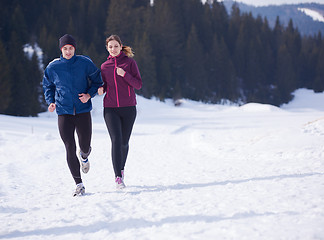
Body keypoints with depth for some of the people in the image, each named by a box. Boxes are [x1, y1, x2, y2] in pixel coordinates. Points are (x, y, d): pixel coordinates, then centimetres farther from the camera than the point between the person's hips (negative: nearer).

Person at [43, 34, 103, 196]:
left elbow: (97, 82, 7)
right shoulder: (53, 67, 2)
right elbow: (47, 86, 17)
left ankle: (84, 157, 45)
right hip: (64, 113, 0)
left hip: (83, 111, 0)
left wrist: (89, 94, -11)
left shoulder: (85, 63, -2)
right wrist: (51, 101, 0)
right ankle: (79, 184, 3)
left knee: (85, 146, 4)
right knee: (70, 149, -6)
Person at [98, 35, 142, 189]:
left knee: (124, 142, 7)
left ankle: (121, 169, 32)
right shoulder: (105, 66, 10)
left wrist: (124, 74, -16)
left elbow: (138, 84, -2)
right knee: (116, 140, -14)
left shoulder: (130, 62, 2)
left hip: (128, 108, -1)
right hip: (110, 108, 1)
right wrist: (101, 89, -5)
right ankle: (118, 177, -16)